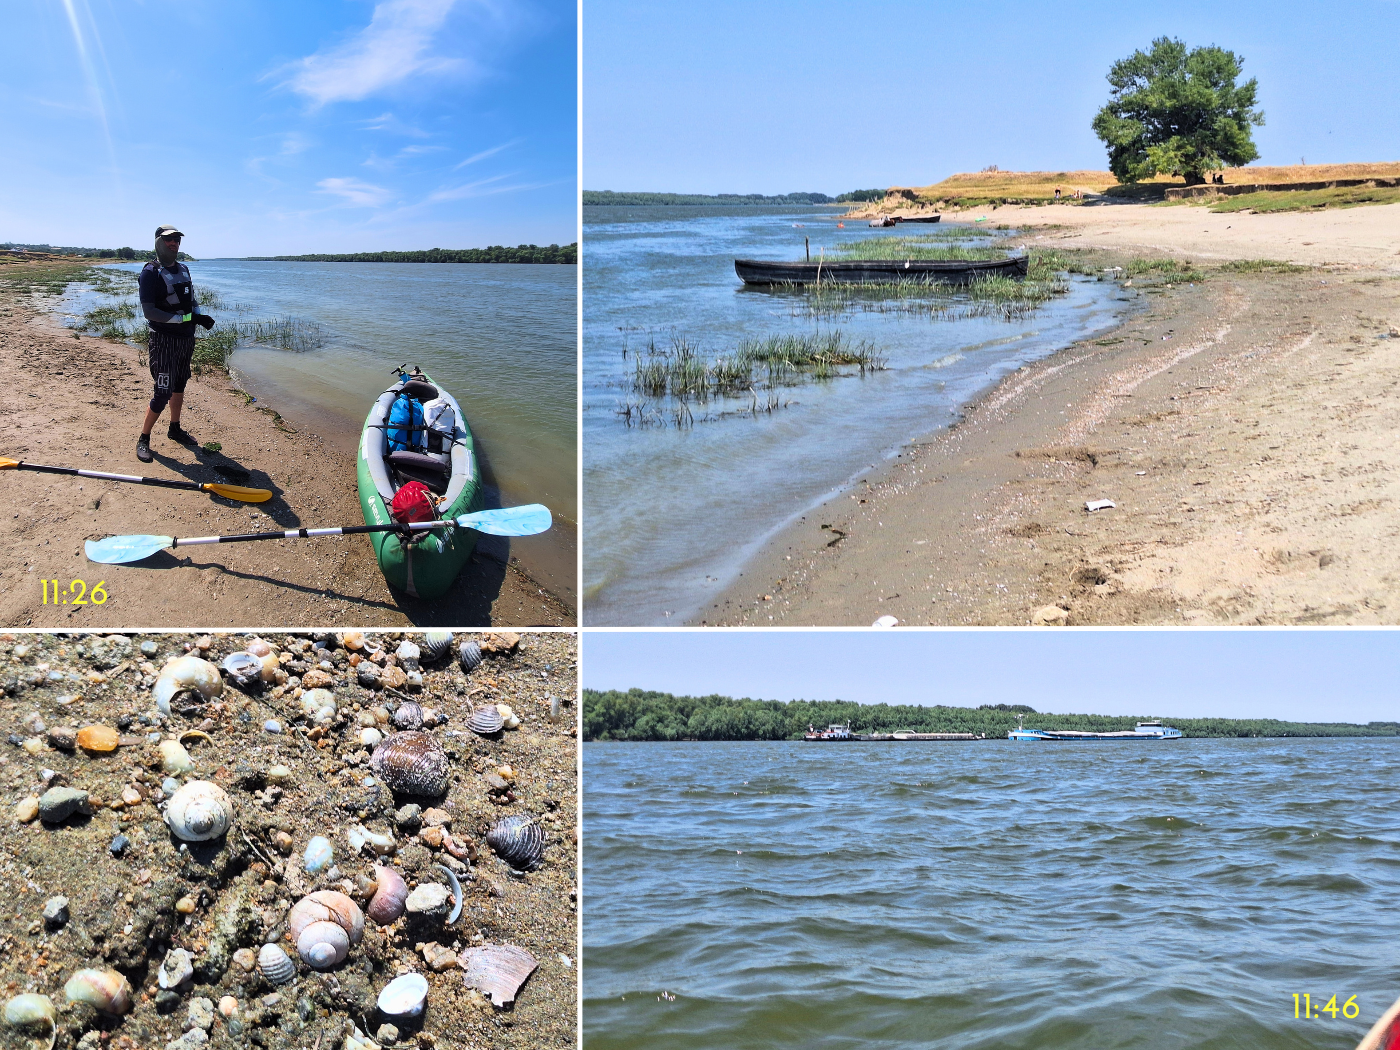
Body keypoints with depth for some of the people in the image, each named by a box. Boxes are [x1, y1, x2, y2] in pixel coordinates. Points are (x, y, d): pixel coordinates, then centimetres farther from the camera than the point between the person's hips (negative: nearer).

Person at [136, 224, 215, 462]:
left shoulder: (183, 269, 11)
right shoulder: (150, 273, -13)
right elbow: (149, 311, -20)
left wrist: (200, 316, -1)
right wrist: (185, 318, -25)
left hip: (186, 339, 7)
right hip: (164, 340, -7)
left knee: (179, 386, 17)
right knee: (163, 392, -9)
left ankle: (175, 428, 32)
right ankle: (143, 439, 3)